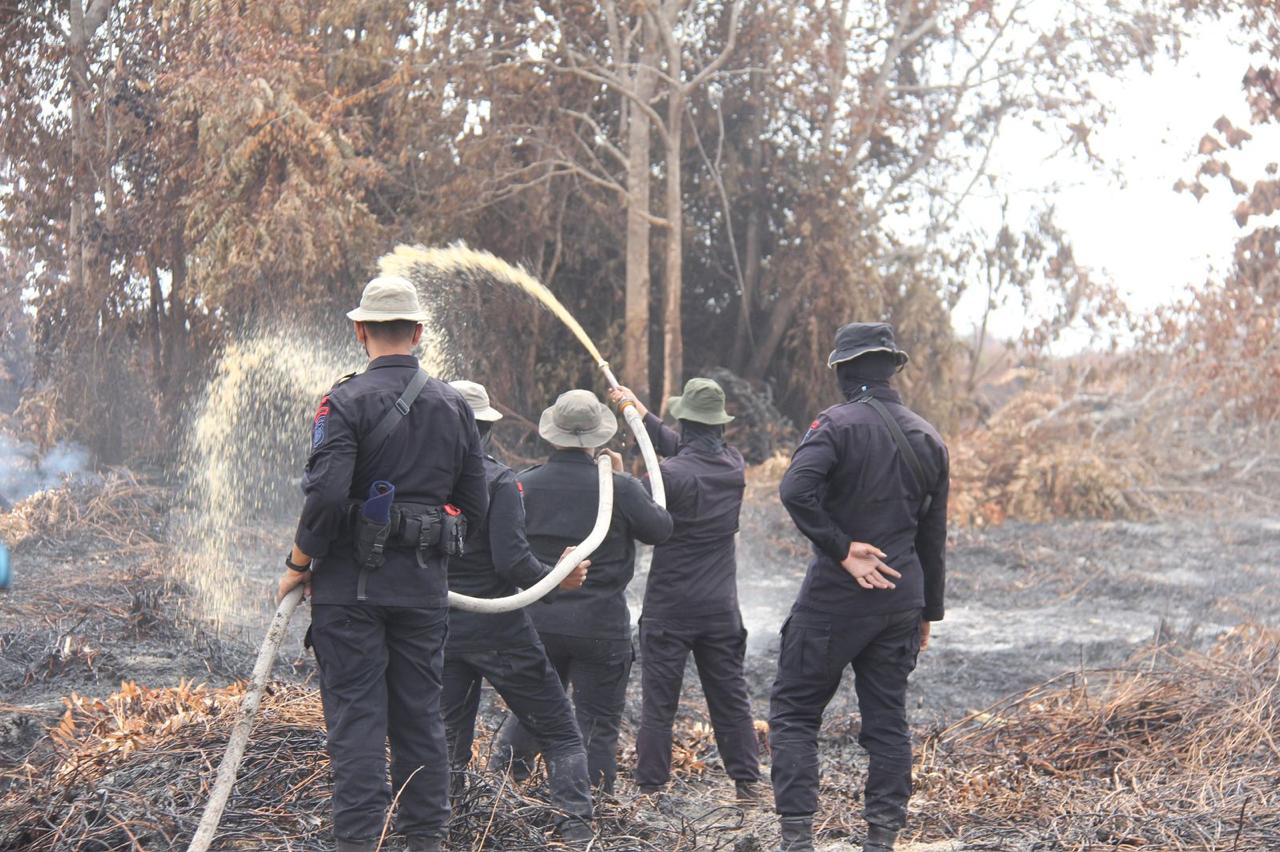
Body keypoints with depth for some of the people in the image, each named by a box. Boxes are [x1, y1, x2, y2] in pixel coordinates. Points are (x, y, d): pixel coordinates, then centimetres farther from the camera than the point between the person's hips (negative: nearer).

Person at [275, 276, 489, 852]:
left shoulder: (346, 403, -10)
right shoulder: (454, 405, 7)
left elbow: (326, 495, -20)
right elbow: (475, 503, 8)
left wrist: (299, 565, -7)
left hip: (352, 585, -4)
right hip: (425, 587, 5)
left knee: (357, 718, -1)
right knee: (420, 716, 13)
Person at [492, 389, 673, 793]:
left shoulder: (525, 484, -3)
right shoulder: (618, 488, -12)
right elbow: (660, 529, 1)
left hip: (538, 622, 4)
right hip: (600, 627, -3)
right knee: (598, 722, 6)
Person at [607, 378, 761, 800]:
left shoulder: (672, 475, -18)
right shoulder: (735, 466, 1)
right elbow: (679, 447, 14)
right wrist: (639, 410, 17)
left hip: (670, 606, -5)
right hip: (721, 607, 5)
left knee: (658, 701, 2)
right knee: (730, 697, 12)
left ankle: (650, 785, 4)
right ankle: (747, 781, 14)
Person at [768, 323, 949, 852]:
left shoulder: (839, 424, -9)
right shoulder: (928, 439, 10)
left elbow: (796, 490, -26)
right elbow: (933, 535, 15)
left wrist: (841, 549, -16)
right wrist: (929, 610, 21)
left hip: (835, 594, -5)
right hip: (900, 599, 5)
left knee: (794, 710, 4)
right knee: (887, 720, 11)